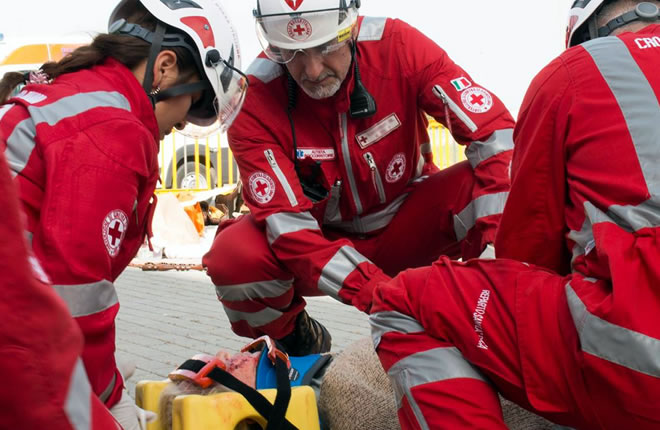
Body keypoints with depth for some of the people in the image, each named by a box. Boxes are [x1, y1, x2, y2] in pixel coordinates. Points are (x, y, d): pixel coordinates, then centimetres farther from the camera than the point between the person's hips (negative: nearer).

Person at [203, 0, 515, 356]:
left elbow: (495, 130, -23)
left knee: (482, 185, -27)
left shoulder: (396, 45, -20)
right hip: (322, 237, 0)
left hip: (404, 226, 1)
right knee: (233, 258, -29)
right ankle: (294, 340, 6)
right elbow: (287, 223, -25)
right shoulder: (253, 101, -21)